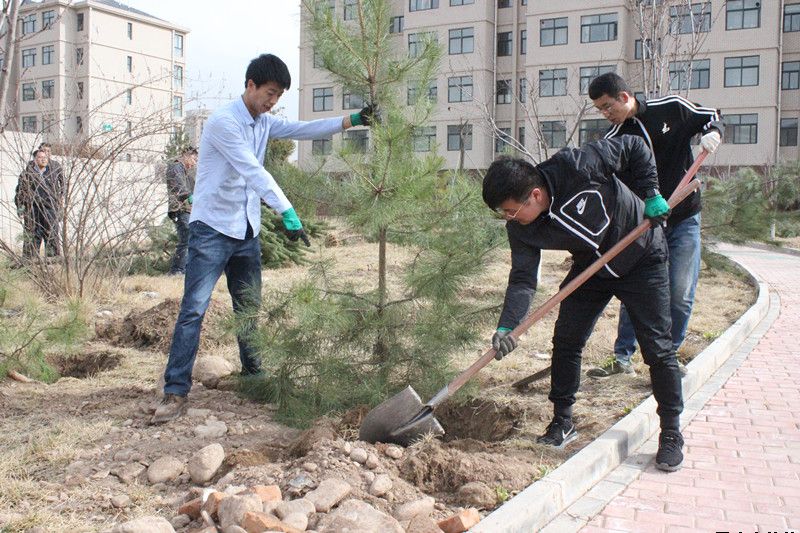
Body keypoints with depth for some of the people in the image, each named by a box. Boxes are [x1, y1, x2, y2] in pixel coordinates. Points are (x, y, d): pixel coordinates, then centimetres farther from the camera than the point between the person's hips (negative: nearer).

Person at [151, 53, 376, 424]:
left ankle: (252, 374, 30)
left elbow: (304, 130, 8)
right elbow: (254, 172, -25)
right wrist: (288, 212, -32)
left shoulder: (264, 123, 11)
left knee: (250, 308, 15)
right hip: (212, 229, -8)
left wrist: (352, 121, -3)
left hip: (247, 231, 8)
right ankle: (176, 391, -6)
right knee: (193, 310, -9)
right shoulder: (223, 121, -15)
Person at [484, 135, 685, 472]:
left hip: (642, 258, -4)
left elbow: (634, 147, -19)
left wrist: (651, 195, -20)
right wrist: (506, 326, -33)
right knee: (565, 340, -1)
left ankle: (671, 434, 10)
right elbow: (522, 279, -20)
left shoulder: (576, 167, -34)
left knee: (657, 348, -3)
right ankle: (562, 422, 16)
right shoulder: (521, 229, -18)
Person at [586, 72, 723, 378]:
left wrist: (713, 133, -12)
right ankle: (622, 359, 10)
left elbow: (711, 117, 10)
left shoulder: (672, 109, -3)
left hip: (685, 219, 0)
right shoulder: (613, 141, -4)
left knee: (680, 296, -2)